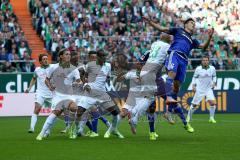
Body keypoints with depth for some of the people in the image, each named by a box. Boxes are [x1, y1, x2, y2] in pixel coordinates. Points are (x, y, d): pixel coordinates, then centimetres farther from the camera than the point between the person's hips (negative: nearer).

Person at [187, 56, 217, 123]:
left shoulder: (212, 68, -4)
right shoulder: (198, 69, -9)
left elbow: (214, 76, 13)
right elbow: (195, 77, 4)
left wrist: (214, 82, -3)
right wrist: (193, 85, -5)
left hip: (208, 89, 1)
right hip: (199, 89, -1)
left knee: (213, 102, -18)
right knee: (194, 104, 2)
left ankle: (211, 118, -3)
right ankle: (189, 117, 25)